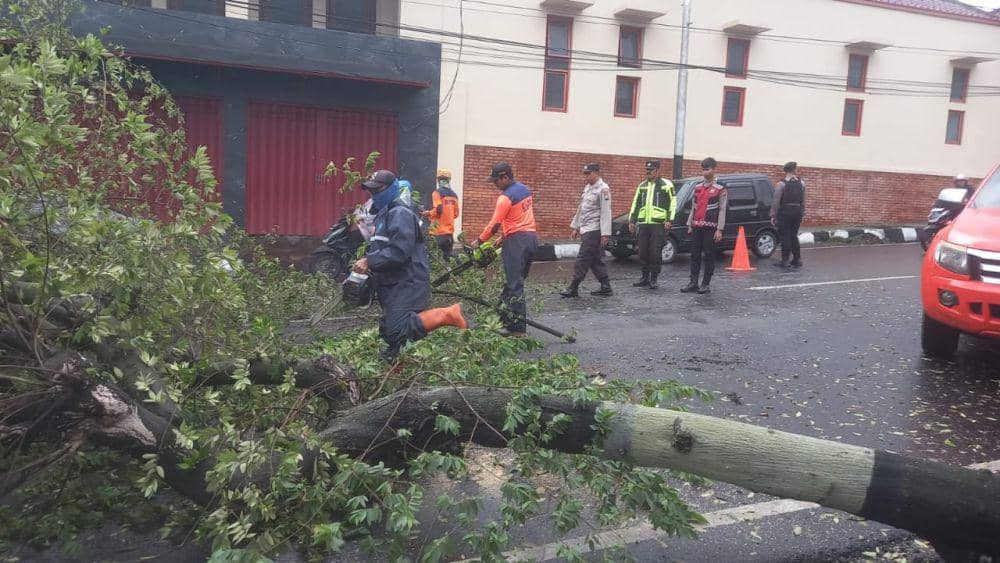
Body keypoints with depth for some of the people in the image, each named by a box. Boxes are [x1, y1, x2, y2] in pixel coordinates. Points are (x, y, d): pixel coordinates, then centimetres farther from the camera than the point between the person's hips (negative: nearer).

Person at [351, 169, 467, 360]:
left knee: (397, 330, -23)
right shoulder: (384, 214, 21)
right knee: (388, 331, 12)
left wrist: (369, 262, -20)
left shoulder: (400, 213, -13)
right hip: (392, 284, 10)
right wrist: (367, 261, 9)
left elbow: (398, 252, -24)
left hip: (407, 283, -10)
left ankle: (446, 315, -13)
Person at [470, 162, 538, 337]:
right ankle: (504, 318, 21)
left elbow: (494, 224, -13)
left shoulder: (506, 197, -14)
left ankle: (518, 328, -8)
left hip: (517, 240, -9)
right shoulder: (524, 189, 13)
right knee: (514, 281, 14)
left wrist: (479, 241, -1)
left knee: (514, 284, -7)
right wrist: (505, 235, 19)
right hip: (531, 236, 9)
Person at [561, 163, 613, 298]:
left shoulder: (603, 189, -12)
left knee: (583, 259, -6)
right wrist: (575, 226, 20)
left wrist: (605, 233, -21)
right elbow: (581, 209, 21)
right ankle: (605, 287, 15)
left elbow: (606, 212, -17)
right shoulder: (587, 188, 16)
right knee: (596, 260, 10)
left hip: (594, 230, -9)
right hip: (586, 229, 9)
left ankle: (573, 288, -2)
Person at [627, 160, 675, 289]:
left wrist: (669, 220, -9)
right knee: (643, 253, 5)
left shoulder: (666, 185, 2)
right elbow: (635, 204, 21)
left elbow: (673, 203, 0)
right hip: (643, 224, 5)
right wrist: (632, 220, 15)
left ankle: (654, 279, 4)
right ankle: (645, 278, 16)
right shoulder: (642, 186, 17)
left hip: (659, 224, -5)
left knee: (655, 253, -5)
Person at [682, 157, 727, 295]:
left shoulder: (720, 189, -3)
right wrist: (690, 225, 12)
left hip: (710, 228, -5)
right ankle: (693, 283, 11)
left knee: (709, 256, 0)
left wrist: (719, 229, -11)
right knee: (695, 255, 6)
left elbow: (722, 210, -6)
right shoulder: (698, 187, 13)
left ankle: (706, 284, 5)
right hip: (696, 227, 5)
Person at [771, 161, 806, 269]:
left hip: (785, 212, -4)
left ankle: (785, 261, -3)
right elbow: (803, 201, 6)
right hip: (797, 211, 4)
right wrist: (802, 213, 13)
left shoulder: (781, 184, -9)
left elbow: (776, 201, -11)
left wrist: (773, 215, -7)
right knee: (794, 236, 14)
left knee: (785, 236, -1)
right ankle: (797, 260, 16)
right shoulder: (801, 183, 4)